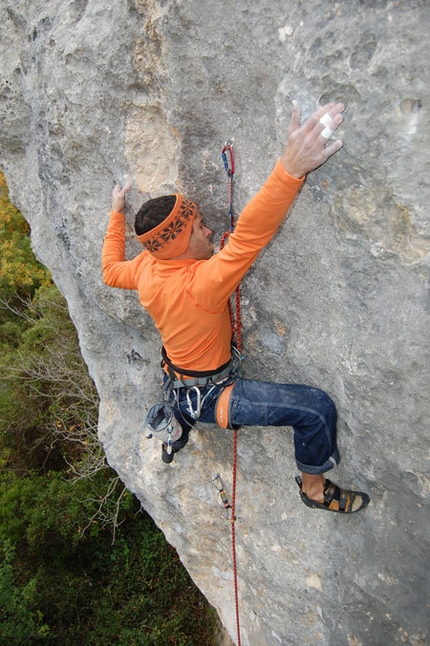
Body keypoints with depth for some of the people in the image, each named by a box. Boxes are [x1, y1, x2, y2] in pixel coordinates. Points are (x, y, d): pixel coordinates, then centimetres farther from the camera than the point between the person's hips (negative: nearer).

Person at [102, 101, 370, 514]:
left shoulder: (145, 269, -11)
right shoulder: (200, 284, -35)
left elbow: (110, 271, 11)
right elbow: (248, 236, -50)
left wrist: (116, 214, 21)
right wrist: (290, 168, -60)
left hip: (175, 382, 9)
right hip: (205, 397, -8)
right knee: (316, 408, -15)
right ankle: (313, 487, 11)